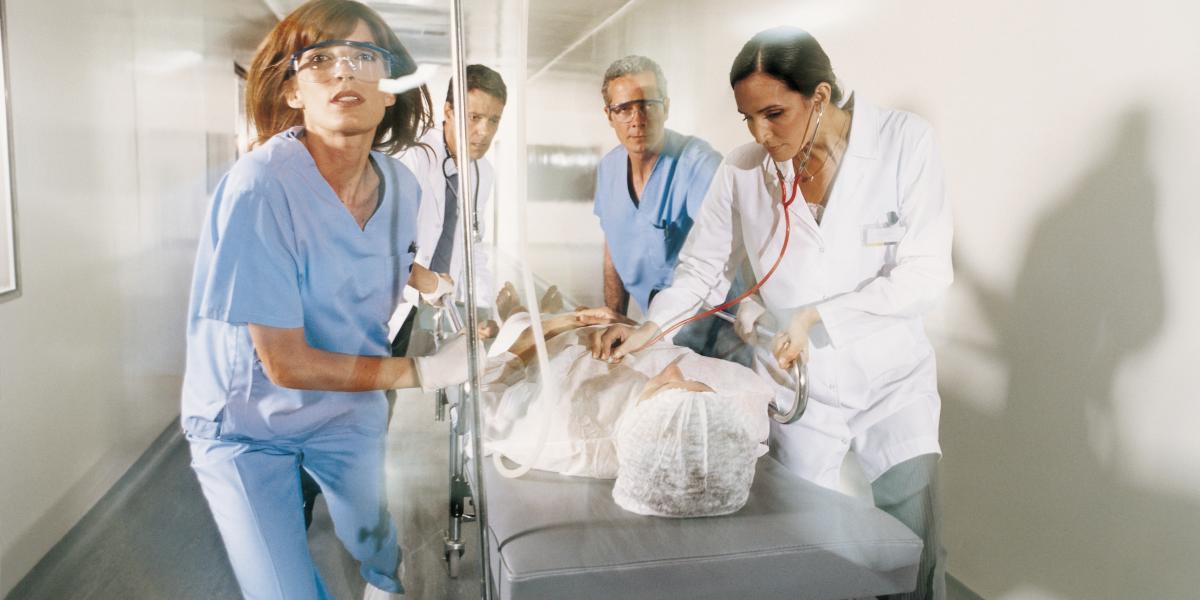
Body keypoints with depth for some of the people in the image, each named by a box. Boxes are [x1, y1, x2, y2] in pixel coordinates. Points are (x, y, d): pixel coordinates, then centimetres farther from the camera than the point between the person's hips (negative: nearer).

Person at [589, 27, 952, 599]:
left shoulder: (903, 140, -11)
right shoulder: (743, 170, -6)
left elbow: (925, 273, -13)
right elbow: (702, 266, 5)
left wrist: (817, 317, -18)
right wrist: (650, 327, -9)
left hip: (895, 381, 0)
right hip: (800, 385, 1)